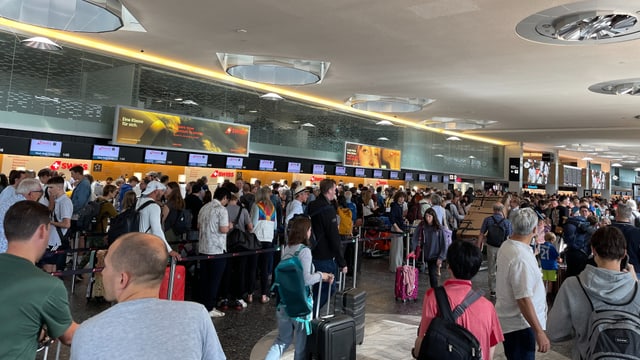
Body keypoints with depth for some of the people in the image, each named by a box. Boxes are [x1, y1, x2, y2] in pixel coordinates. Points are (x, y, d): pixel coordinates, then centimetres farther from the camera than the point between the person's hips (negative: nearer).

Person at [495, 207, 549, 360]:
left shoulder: (506, 245, 0)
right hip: (520, 325, -9)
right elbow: (524, 299, -27)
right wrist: (539, 332, -22)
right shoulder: (521, 258, -28)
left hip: (510, 319, 9)